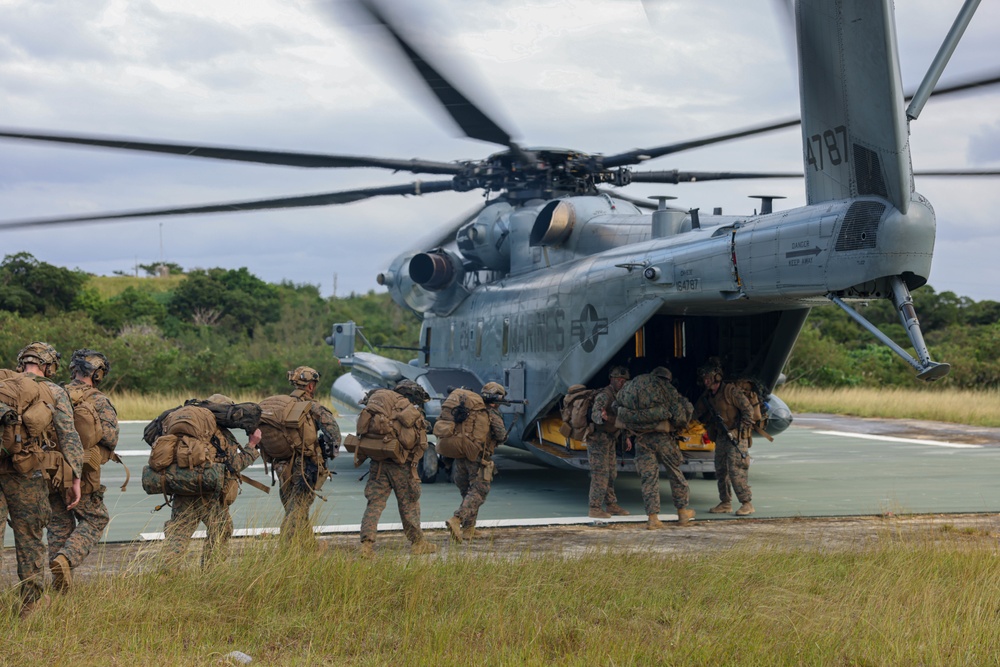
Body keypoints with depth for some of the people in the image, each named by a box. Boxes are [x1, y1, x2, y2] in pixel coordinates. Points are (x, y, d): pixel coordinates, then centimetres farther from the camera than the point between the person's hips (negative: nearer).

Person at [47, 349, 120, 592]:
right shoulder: (99, 401, -7)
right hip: (81, 474, -4)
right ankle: (66, 558, -12)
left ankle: (60, 582, 17)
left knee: (59, 525, 16)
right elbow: (110, 437, -14)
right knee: (94, 520, 11)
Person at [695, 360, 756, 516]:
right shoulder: (707, 396, 10)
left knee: (736, 471, -14)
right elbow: (698, 415, 20)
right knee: (721, 471, 10)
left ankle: (747, 504, -8)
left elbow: (748, 410, -14)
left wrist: (741, 429, -16)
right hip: (721, 438, 8)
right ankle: (725, 503, 18)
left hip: (736, 437, -8)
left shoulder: (731, 391, -13)